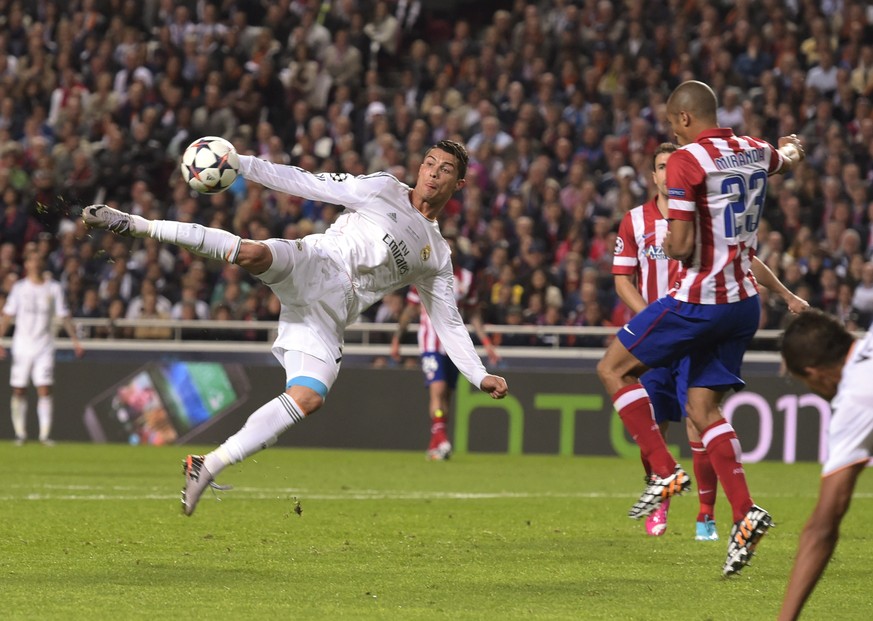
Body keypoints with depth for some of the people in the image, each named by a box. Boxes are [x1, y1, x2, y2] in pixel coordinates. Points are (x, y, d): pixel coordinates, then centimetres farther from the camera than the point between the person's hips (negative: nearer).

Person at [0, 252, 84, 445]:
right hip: (22, 345, 1)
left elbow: (64, 316, 7)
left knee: (44, 389, -11)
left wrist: (75, 340, 1)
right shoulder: (19, 288, 4)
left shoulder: (54, 288, 4)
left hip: (44, 347, -1)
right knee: (19, 391, 1)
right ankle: (20, 433, 10)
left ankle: (45, 433, -10)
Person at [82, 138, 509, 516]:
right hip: (313, 268, -4)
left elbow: (449, 323, 27)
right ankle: (135, 225, -32)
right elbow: (309, 185, 6)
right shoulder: (383, 189, 11)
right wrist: (242, 164, -5)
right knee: (255, 254, -37)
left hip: (328, 316, 4)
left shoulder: (437, 257, 23)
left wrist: (479, 375, 15)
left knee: (308, 398, -19)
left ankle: (208, 467, -13)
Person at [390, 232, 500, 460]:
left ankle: (435, 445, 13)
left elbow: (473, 314, 14)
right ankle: (440, 437, -26)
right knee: (438, 388, -20)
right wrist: (396, 338, 5)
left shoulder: (466, 278, 7)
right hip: (431, 343, -3)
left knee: (446, 395, 6)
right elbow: (410, 310, 7)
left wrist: (486, 343, 8)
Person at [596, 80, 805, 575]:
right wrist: (792, 148, 61)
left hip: (700, 298, -8)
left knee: (614, 368, 7)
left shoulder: (687, 161, -13)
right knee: (703, 407, 11)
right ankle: (745, 513, -3)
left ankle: (666, 472, -3)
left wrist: (665, 244, 6)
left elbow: (681, 246, -18)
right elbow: (789, 158, 36)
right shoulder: (755, 152, 9)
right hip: (744, 301, 8)